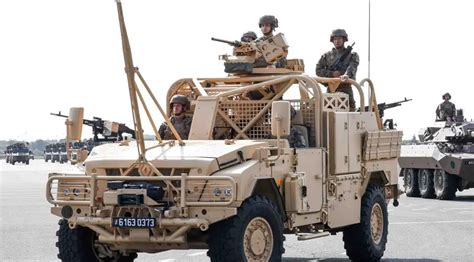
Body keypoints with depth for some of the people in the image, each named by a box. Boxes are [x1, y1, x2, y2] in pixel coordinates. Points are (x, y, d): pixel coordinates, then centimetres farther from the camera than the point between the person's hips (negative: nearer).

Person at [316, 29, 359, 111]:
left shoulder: (352, 55, 7)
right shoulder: (327, 56, 12)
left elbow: (352, 67, -13)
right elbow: (318, 71, 5)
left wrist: (347, 75, -35)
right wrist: (332, 74, -11)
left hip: (346, 89, -1)